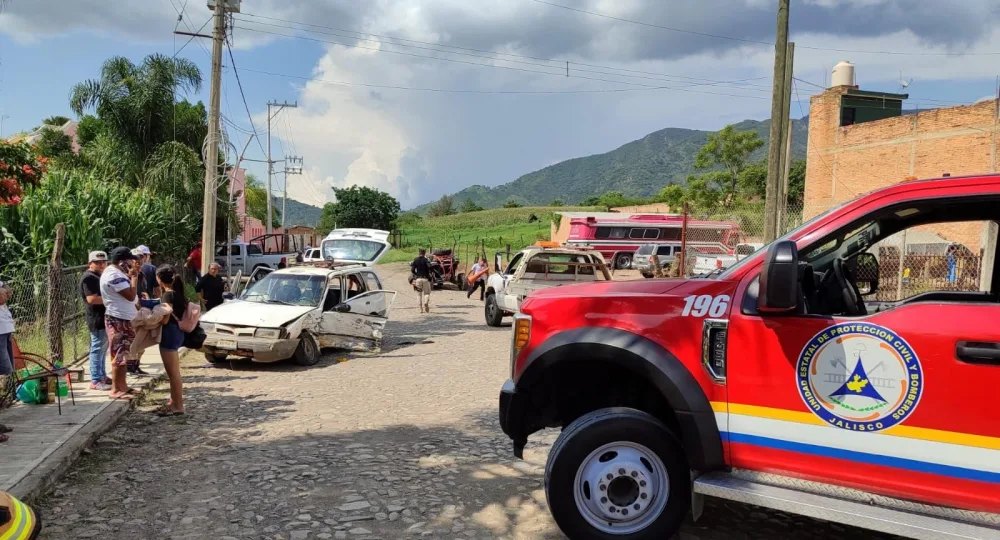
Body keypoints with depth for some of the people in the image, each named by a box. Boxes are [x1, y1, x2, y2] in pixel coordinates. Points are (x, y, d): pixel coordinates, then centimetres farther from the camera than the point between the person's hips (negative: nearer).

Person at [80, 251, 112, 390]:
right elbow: (92, 299, -25)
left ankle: (102, 375, 26)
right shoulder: (89, 277, -14)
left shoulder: (100, 276, 17)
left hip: (104, 317, 10)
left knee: (103, 349, 17)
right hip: (97, 319, -10)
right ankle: (96, 381, -4)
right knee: (98, 349, -7)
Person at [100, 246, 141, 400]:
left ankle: (122, 386, 25)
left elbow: (128, 294, 19)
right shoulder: (114, 275, -20)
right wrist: (134, 276, -15)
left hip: (123, 318, 11)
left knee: (124, 355, 16)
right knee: (119, 356, -6)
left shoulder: (115, 272, 13)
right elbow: (131, 295, -25)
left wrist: (131, 276, 8)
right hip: (118, 320, -11)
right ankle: (115, 390, 0)